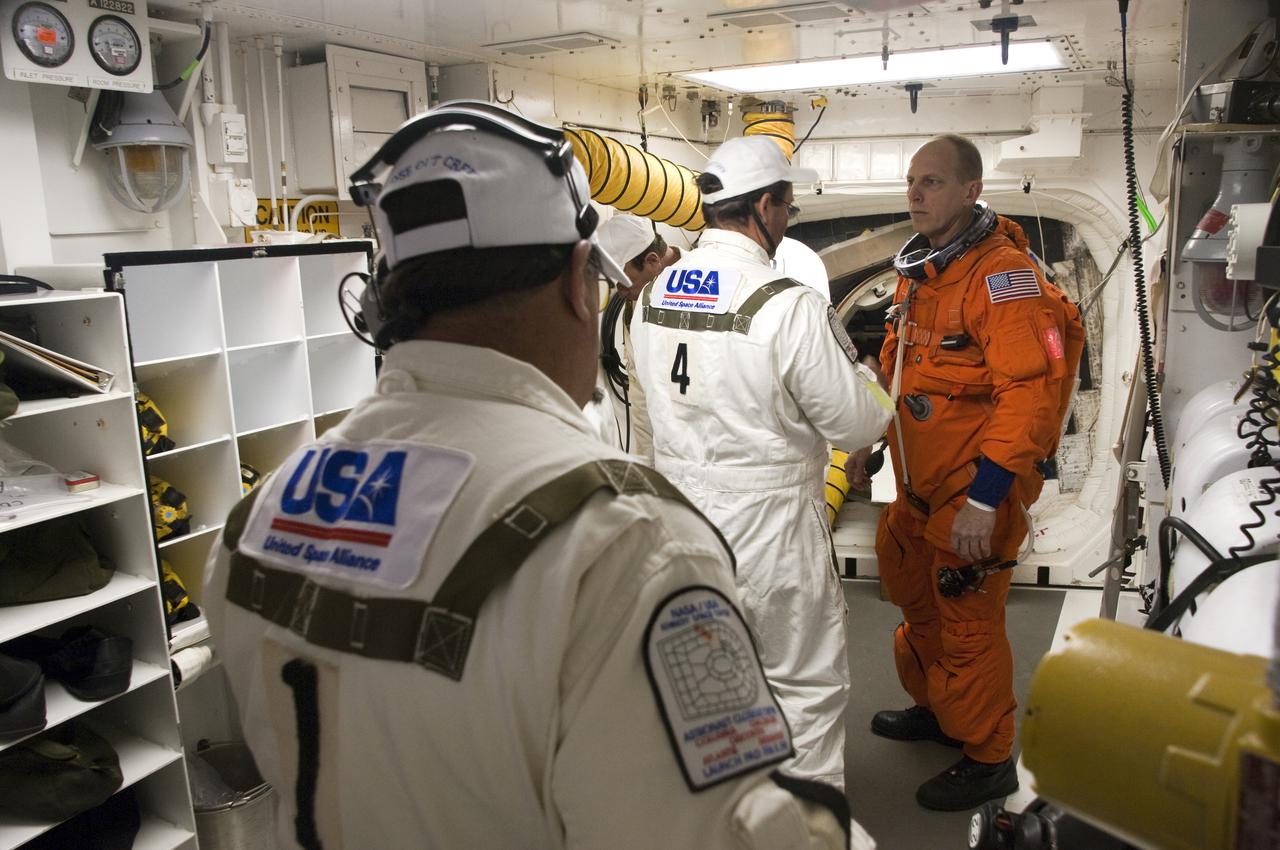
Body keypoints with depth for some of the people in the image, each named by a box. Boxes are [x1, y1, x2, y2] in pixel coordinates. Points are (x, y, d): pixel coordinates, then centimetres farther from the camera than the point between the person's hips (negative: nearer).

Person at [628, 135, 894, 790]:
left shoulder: (653, 294, 1)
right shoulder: (789, 305, -20)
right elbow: (858, 424, -13)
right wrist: (859, 370, 6)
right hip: (768, 528, -7)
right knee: (806, 683, 13)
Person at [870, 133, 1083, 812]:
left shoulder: (1002, 272, -19)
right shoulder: (918, 269, 10)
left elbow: (1029, 392, -25)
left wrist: (984, 496, -26)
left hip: (976, 492, -9)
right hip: (921, 487, 9)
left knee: (967, 625, 3)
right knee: (918, 602, 22)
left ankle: (988, 761, 24)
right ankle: (935, 708, 45)